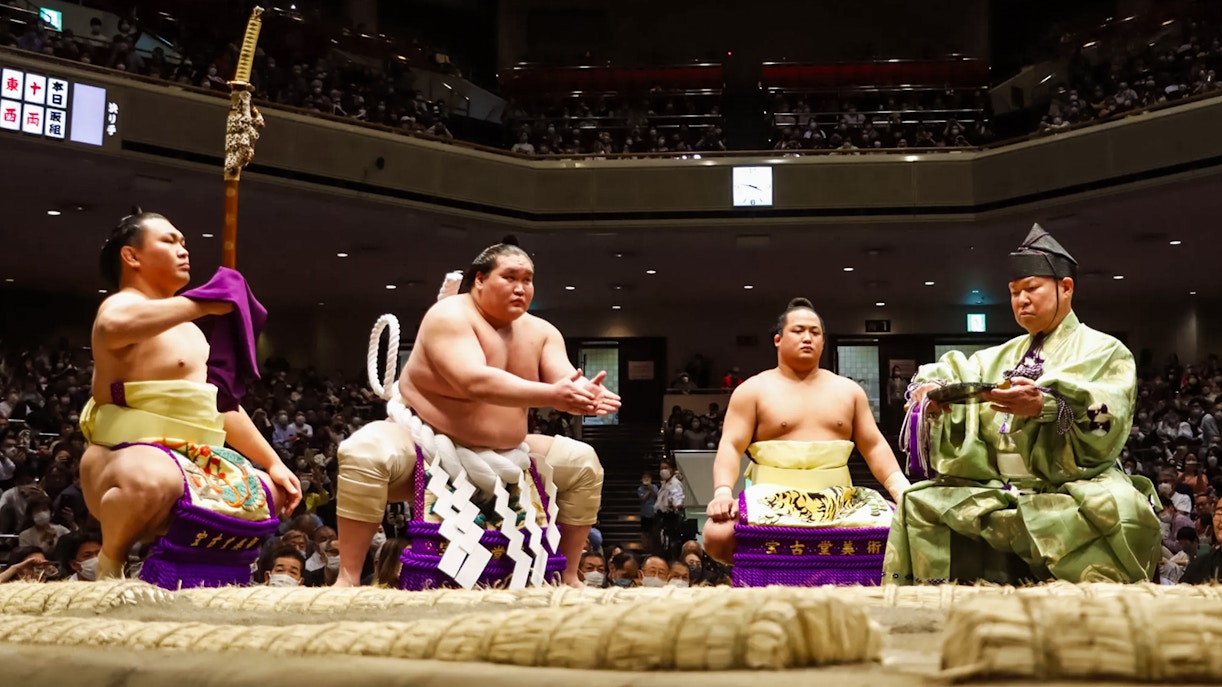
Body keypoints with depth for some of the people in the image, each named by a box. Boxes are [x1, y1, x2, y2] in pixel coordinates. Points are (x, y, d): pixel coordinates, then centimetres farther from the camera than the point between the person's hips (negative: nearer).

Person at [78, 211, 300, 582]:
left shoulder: (189, 330, 22)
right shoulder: (122, 306, -6)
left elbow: (225, 408, 24)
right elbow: (114, 327, -35)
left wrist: (273, 462, 16)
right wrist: (203, 304, -30)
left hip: (193, 463, 9)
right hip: (130, 459, -9)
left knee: (272, 494, 15)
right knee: (151, 480, -42)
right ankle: (111, 561, -11)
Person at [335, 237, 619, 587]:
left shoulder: (541, 332, 2)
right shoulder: (450, 316, -18)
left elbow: (569, 384, -11)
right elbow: (475, 383, -34)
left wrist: (588, 396, -37)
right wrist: (551, 395, -42)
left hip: (503, 458, 7)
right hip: (426, 445, -6)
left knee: (582, 461, 2)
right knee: (367, 450, -36)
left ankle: (569, 578, 11)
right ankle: (348, 579, -32)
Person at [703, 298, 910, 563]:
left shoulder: (848, 390, 16)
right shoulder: (753, 391, 5)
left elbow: (875, 447, 13)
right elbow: (730, 447, -4)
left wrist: (902, 490, -4)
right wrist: (723, 493, -22)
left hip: (838, 502, 3)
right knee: (718, 536, -30)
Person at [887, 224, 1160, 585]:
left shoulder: (1104, 351, 6)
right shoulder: (999, 357, 22)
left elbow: (1105, 423, -12)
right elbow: (950, 375, 10)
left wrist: (1045, 405, -31)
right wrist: (932, 392, -16)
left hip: (1072, 492, -5)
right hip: (997, 492, 5)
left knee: (1115, 512, -37)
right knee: (920, 506, -15)